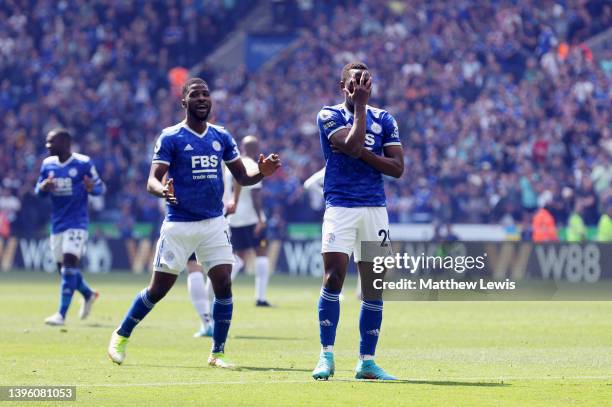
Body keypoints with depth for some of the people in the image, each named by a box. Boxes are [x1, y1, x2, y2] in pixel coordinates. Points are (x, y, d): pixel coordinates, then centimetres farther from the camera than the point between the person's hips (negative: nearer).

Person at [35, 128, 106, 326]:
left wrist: (92, 187, -25)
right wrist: (43, 187, -11)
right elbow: (38, 191, 13)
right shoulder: (48, 164, 6)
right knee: (63, 267, 11)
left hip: (77, 222, -6)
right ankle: (89, 295, 39)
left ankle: (62, 314, -18)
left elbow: (101, 187, -1)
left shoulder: (83, 163, -8)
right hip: (57, 223, 6)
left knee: (69, 262, -17)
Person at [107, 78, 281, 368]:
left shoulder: (222, 137, 9)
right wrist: (162, 190, -35)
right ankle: (121, 335, 21)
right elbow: (152, 180, -12)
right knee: (158, 289, 1)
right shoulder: (170, 138, -5)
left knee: (224, 286, -7)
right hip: (178, 224, -4)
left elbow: (241, 177, 13)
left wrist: (261, 173, -9)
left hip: (214, 224, 4)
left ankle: (218, 352, 3)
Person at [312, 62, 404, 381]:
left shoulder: (383, 120, 12)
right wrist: (359, 106, -9)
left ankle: (367, 361, 8)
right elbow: (352, 145, -17)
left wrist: (363, 154, -9)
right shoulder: (330, 115, 1)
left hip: (375, 208, 4)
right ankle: (327, 356, -7)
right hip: (340, 207, -4)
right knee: (334, 278, -14)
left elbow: (397, 167, 3)